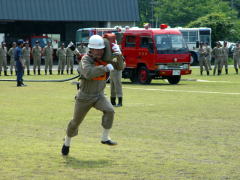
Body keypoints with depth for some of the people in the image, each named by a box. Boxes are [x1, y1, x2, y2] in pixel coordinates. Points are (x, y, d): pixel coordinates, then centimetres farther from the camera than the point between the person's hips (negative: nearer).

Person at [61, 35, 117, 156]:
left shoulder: (104, 59, -4)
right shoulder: (86, 60, -20)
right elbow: (89, 73, -40)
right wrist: (105, 68, -43)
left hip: (99, 96, 3)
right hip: (84, 97, -3)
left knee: (109, 110, -24)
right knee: (76, 122, 9)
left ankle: (105, 138, -12)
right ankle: (67, 143, 35)